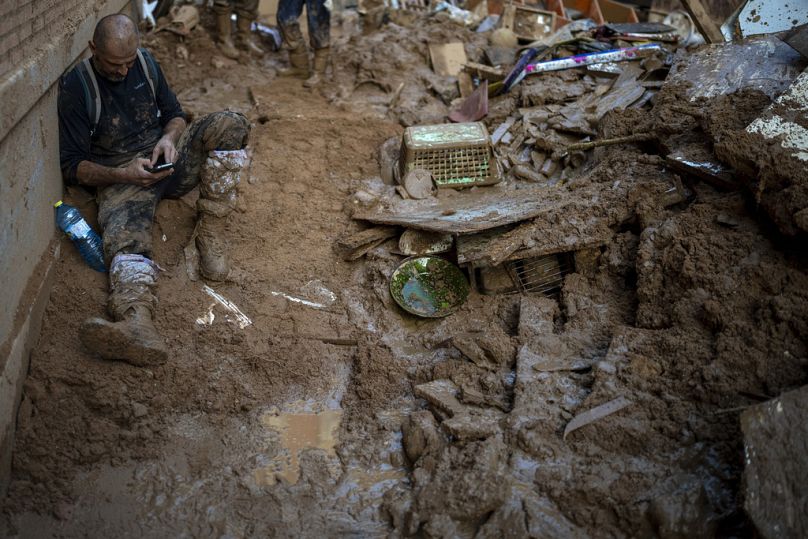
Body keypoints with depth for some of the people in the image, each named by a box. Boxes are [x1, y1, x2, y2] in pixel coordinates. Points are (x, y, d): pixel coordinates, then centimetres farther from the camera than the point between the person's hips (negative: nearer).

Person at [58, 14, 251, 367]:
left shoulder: (145, 63, 6)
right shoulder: (76, 87, -8)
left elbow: (174, 113, 16)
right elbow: (71, 165, -7)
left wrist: (170, 137, -9)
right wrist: (122, 174, -23)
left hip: (166, 160, 5)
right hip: (120, 177, -4)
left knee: (230, 125, -20)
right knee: (127, 236, -37)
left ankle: (210, 232, -24)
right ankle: (137, 324, -67)